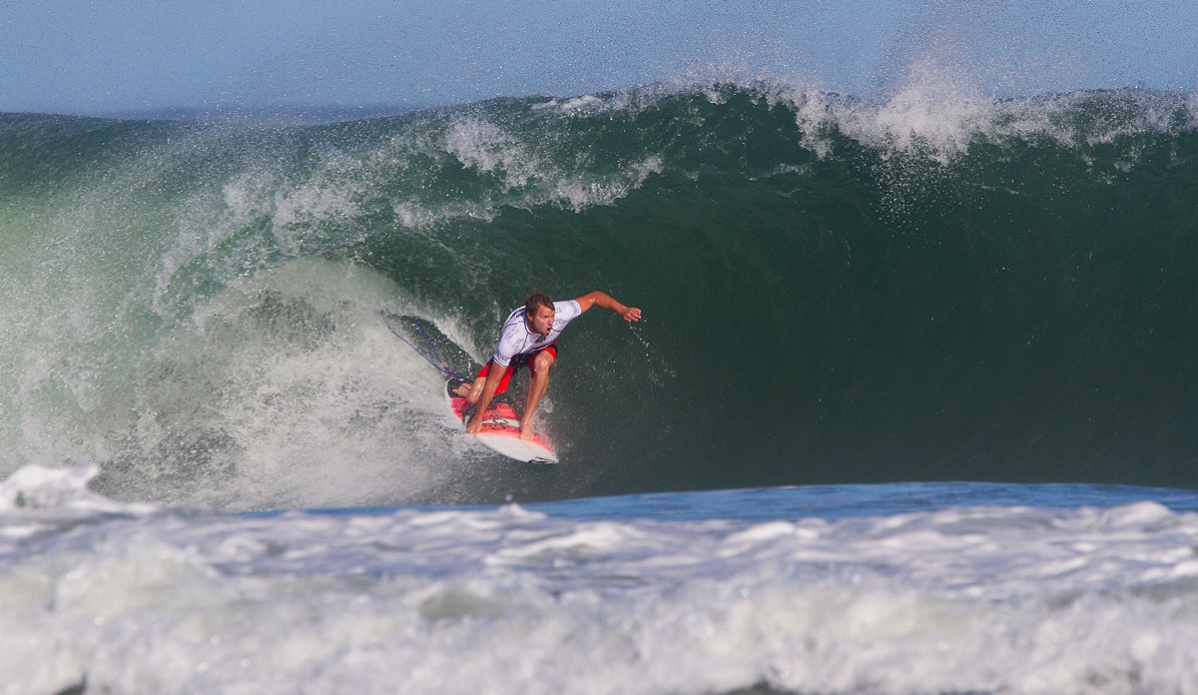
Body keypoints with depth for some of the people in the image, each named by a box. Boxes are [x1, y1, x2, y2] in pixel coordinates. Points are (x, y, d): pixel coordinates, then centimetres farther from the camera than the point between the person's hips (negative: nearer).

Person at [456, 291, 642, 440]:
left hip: (543, 349, 2)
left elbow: (593, 297, -21)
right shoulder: (512, 338, -43)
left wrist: (622, 310, -35)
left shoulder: (561, 313, -38)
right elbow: (493, 380, -34)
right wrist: (477, 419, -27)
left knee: (542, 364, -37)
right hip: (513, 353, -2)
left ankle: (526, 421, -23)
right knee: (474, 397, -15)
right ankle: (464, 386, 25)